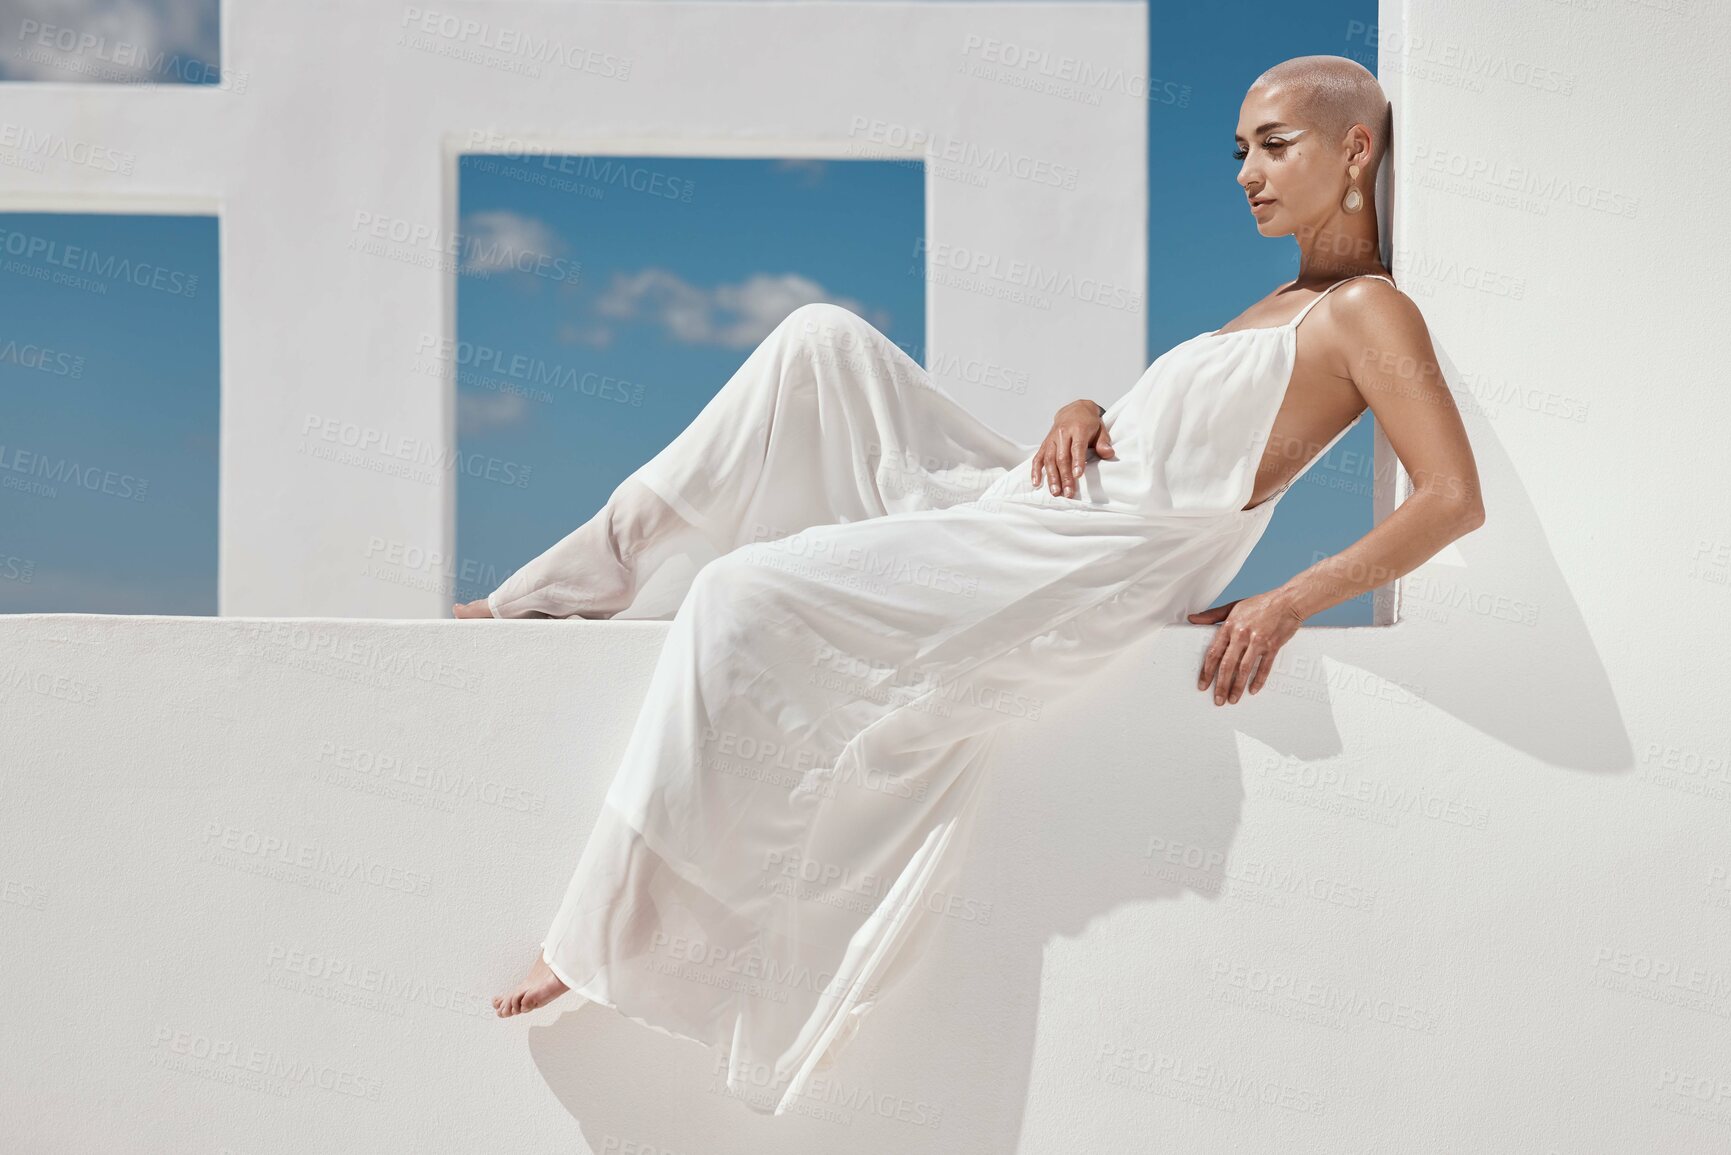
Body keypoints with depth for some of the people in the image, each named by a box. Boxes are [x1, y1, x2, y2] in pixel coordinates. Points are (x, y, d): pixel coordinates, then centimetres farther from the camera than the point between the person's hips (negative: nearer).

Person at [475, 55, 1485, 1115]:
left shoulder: (1367, 309, -3)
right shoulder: (1277, 309, 24)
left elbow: (1455, 499, -14)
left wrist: (1288, 605, -19)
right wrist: (1079, 414, 1)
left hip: (1086, 570, -9)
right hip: (1028, 501, 10)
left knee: (743, 594, -18)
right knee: (823, 339, 2)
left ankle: (608, 936, -9)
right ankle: (590, 578, 3)